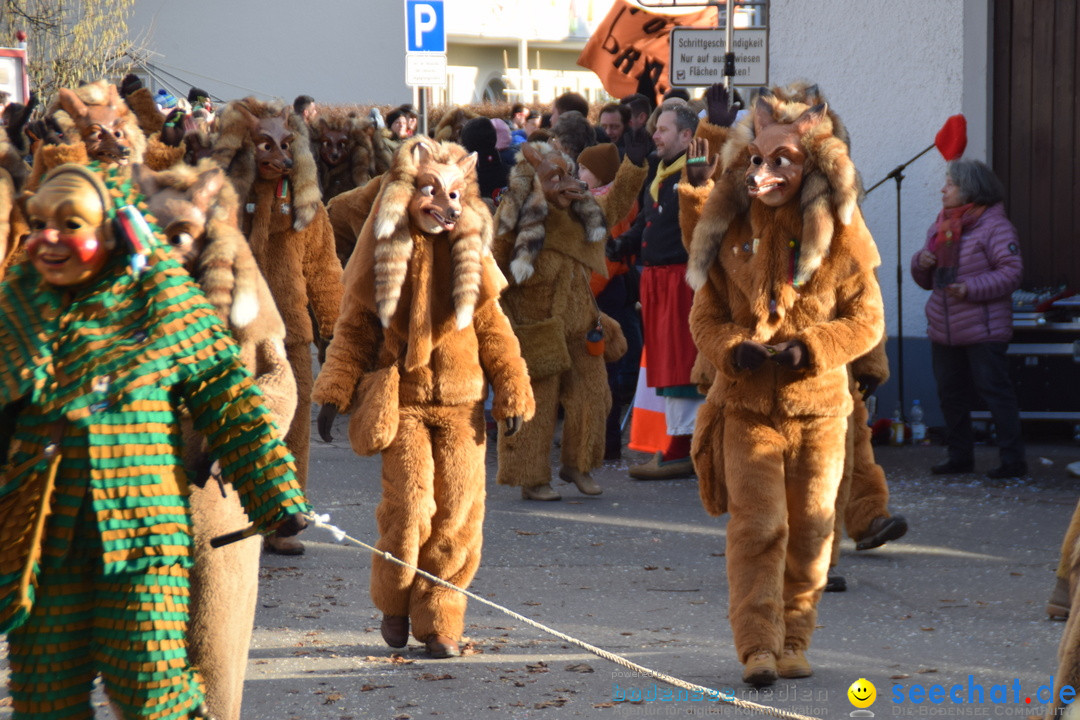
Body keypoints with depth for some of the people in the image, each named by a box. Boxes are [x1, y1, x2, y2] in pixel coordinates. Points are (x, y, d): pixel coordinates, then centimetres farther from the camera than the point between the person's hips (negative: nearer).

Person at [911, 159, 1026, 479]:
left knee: (995, 391, -8)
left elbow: (1011, 272, -16)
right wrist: (921, 263, -3)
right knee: (951, 395, 11)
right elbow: (927, 280, 21)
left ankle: (1013, 460, -5)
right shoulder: (940, 227, 15)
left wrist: (971, 289, -26)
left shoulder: (994, 225, -8)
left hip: (983, 331, -8)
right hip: (944, 332, 8)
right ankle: (960, 456, 22)